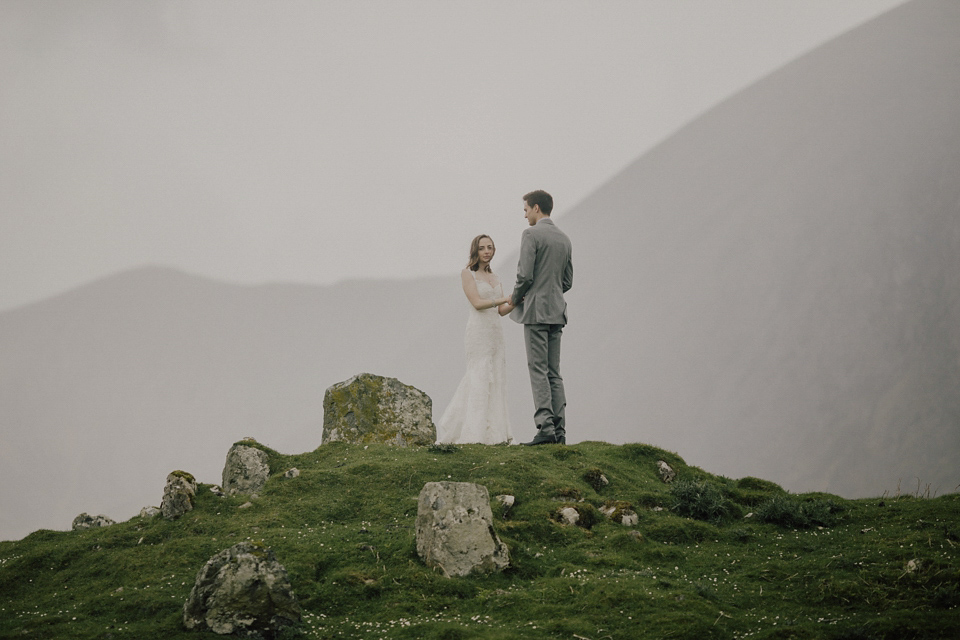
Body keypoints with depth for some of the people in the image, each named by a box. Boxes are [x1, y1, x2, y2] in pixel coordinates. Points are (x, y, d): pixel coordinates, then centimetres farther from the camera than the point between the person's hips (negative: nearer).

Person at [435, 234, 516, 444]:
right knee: (480, 381, -11)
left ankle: (493, 433, 7)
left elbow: (501, 311, 12)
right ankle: (478, 434, -12)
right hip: (478, 332, -7)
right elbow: (477, 303, -14)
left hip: (495, 333, 7)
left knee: (495, 383, 4)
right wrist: (505, 299, -22)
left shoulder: (494, 278, 17)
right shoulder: (467, 274, -2)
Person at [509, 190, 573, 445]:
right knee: (554, 373, 8)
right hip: (557, 311, 7)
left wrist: (515, 298, 2)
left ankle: (545, 428, -16)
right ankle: (559, 431, 3)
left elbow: (525, 274, -15)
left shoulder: (531, 235, -8)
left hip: (536, 310, -7)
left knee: (539, 371, -9)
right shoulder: (564, 239, 16)